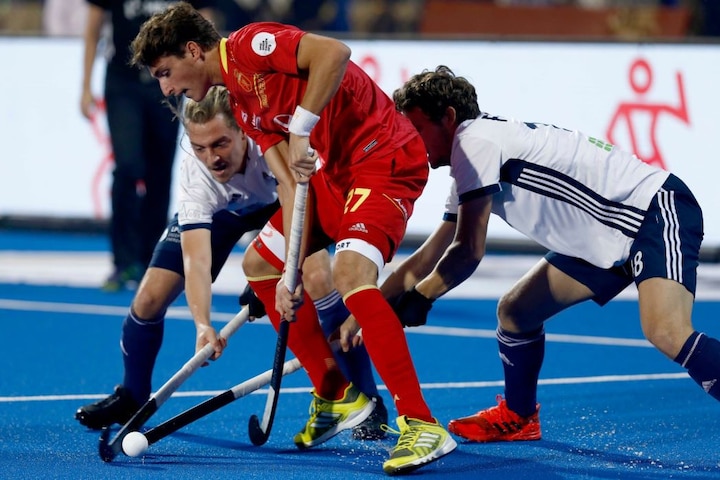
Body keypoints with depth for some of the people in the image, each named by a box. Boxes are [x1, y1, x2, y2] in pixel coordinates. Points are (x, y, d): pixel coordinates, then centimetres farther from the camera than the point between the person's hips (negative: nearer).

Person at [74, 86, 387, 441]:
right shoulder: (195, 177, -37)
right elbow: (196, 260, -44)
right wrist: (203, 324, -60)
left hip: (283, 200, -1)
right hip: (214, 212, 1)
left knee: (319, 279, -28)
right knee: (150, 297, -9)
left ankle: (368, 402, -13)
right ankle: (131, 397, 20)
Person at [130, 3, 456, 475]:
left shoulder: (250, 46, -14)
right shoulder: (240, 102, 12)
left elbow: (334, 52, -30)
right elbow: (290, 180, 6)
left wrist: (300, 130, -25)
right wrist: (292, 272, -3)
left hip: (385, 157, -11)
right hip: (331, 174, 11)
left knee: (350, 272, -29)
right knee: (259, 263, 15)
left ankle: (422, 426, -27)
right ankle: (336, 396, 21)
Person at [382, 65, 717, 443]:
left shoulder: (474, 140, -13)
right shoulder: (469, 176, 16)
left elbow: (468, 252, -15)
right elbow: (426, 262, 21)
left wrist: (420, 297, -2)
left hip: (658, 212, -10)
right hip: (610, 240, 10)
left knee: (665, 333, -31)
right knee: (514, 312, 13)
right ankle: (518, 416, 32)